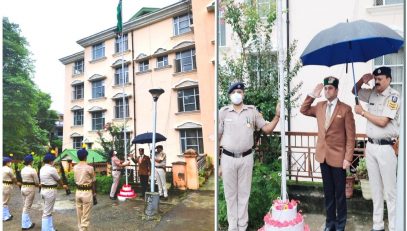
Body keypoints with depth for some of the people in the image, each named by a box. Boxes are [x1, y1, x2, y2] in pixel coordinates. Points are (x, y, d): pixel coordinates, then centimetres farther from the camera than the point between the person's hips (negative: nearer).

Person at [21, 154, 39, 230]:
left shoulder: (23, 169, 7)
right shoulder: (32, 170, -17)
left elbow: (23, 179, 10)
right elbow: (37, 182, -12)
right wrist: (37, 185, 9)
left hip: (23, 188, 8)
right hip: (30, 189, -8)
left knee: (25, 206, 16)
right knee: (27, 207, 1)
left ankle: (27, 222, 26)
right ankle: (26, 225, 11)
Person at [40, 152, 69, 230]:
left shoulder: (42, 169, 10)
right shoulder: (52, 169, -17)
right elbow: (59, 179, -5)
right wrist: (63, 186, 13)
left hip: (43, 190, 10)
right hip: (50, 191, -9)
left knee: (47, 211, 18)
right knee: (47, 212, -1)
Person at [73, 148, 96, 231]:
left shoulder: (75, 167, 2)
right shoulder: (89, 168, -13)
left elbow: (76, 180, 4)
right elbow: (93, 181, -4)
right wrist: (93, 192, 9)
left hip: (78, 192, 6)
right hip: (87, 192, -5)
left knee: (79, 214, 17)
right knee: (85, 215, 3)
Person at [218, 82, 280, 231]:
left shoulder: (252, 111, 3)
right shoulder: (223, 112, -1)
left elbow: (267, 129, 7)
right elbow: (217, 138, 2)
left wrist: (277, 115, -9)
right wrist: (217, 163, 2)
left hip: (246, 158, 1)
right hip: (228, 158, 0)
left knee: (244, 193, 12)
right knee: (230, 194, 11)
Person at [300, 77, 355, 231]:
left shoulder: (345, 109, -8)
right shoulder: (319, 106, 7)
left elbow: (350, 136, -9)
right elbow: (303, 110, 18)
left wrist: (348, 158, -14)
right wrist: (312, 95, 4)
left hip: (338, 157, -4)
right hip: (323, 155, 4)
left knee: (339, 193, 8)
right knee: (328, 192, 15)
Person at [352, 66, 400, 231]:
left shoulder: (393, 96, -10)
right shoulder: (372, 93, 9)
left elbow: (382, 122, -18)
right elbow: (355, 91, 25)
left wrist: (363, 112, -6)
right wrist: (362, 80, 5)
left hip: (385, 148, -6)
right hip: (370, 146, 7)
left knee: (390, 190, 0)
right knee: (375, 188, 13)